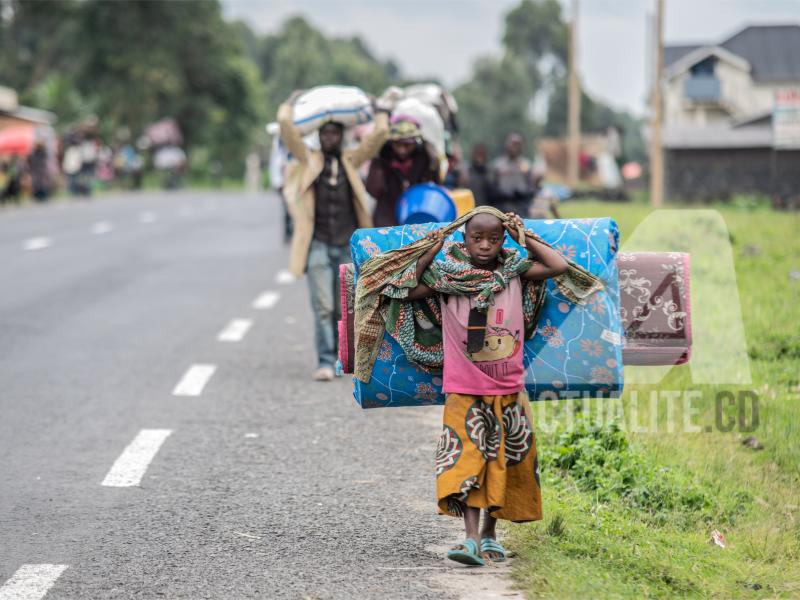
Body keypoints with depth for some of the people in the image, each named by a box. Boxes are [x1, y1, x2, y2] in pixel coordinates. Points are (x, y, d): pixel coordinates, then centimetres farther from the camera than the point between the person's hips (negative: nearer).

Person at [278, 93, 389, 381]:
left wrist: (379, 109, 19)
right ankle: (325, 362, -11)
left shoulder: (351, 161, 12)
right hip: (318, 245, -2)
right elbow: (286, 125, -2)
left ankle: (340, 356, 19)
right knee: (323, 306, -10)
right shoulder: (308, 160, 7)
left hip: (347, 246, 2)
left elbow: (380, 134, 7)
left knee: (344, 308, 4)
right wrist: (291, 103, 13)